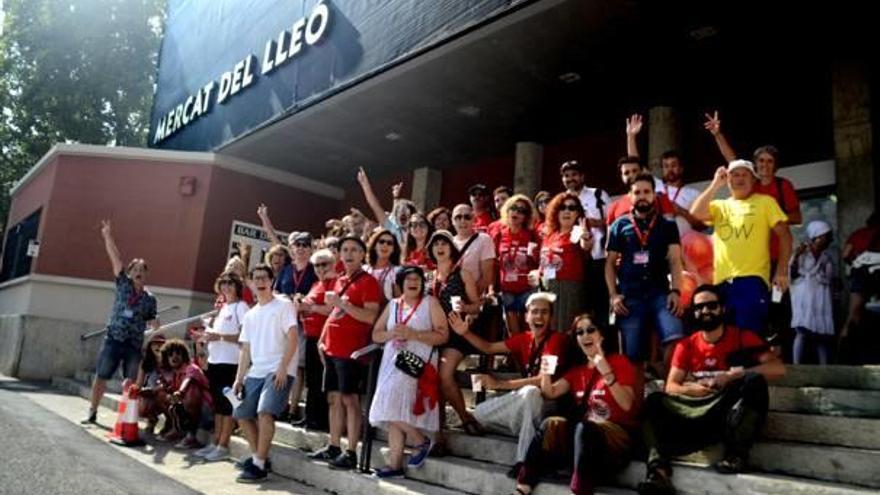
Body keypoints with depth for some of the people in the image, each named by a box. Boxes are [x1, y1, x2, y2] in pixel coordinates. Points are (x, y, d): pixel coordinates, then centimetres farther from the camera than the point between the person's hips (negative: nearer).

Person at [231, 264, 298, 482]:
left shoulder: (283, 305, -2)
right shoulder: (250, 315, 18)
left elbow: (292, 339, -10)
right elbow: (245, 349, 18)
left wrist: (282, 368, -18)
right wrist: (239, 378, 10)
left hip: (279, 371, -8)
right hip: (255, 372, 8)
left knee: (265, 412, -21)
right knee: (242, 414, 9)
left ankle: (258, 465, -13)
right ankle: (258, 456, 25)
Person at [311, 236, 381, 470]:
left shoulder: (368, 282, -8)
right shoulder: (340, 281, 17)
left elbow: (371, 317, -18)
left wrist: (342, 303, -21)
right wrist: (323, 339, 15)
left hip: (351, 350, -8)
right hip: (332, 349, 8)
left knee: (350, 399, -6)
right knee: (334, 398, 12)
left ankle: (351, 453, -1)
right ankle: (333, 447, 20)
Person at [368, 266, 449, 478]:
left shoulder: (430, 303, 4)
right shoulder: (393, 305, 18)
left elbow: (443, 335, -6)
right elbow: (376, 335, 16)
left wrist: (412, 334, -14)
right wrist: (391, 334, -6)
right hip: (391, 364, 5)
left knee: (395, 410, -17)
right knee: (391, 414, 2)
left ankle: (421, 441, 6)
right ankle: (395, 465, 9)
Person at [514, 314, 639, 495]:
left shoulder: (619, 362, 1)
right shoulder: (577, 369, 17)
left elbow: (627, 405, -13)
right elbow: (551, 394, 5)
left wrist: (607, 373, -27)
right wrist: (545, 375, -16)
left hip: (618, 435, -4)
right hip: (582, 434, 5)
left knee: (584, 428, -35)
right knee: (551, 425, -23)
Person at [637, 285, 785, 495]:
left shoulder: (743, 337, 5)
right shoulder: (686, 344, 12)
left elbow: (778, 368, -8)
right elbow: (670, 386, 6)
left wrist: (734, 375, -18)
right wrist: (689, 388, -17)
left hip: (732, 409, -2)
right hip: (697, 411, 2)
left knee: (755, 380, -29)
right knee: (655, 401, -21)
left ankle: (736, 454, -26)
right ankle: (658, 468, -40)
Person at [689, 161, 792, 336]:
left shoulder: (765, 201, 9)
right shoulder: (719, 206, 18)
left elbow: (784, 235, 3)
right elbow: (696, 213, -1)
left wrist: (782, 270, -6)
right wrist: (716, 185, 1)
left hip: (752, 279, -3)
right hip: (722, 282, 4)